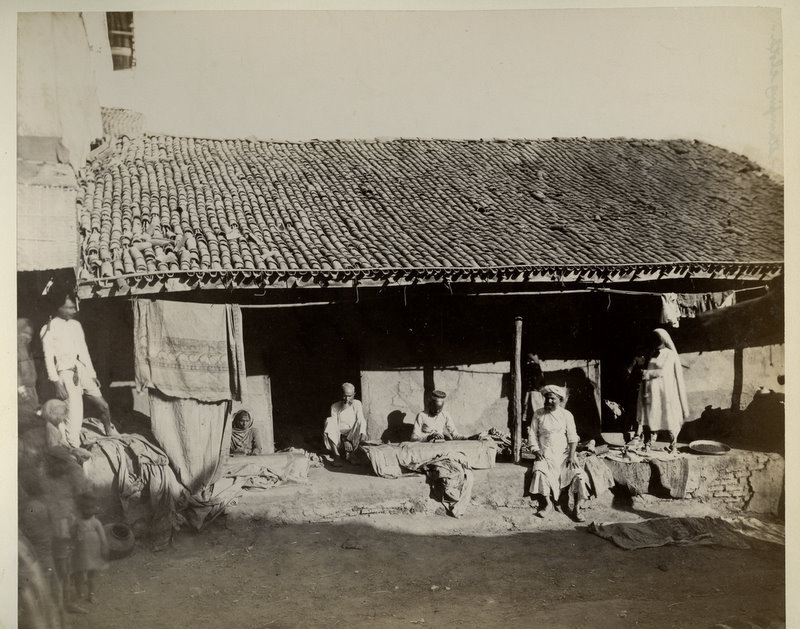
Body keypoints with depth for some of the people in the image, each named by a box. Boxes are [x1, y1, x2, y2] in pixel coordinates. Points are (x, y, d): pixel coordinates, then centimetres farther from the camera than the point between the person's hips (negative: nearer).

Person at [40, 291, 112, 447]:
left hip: (82, 370, 7)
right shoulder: (49, 328, -5)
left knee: (103, 405, 8)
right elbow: (48, 358, -8)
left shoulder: (76, 325, 15)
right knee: (75, 414, -12)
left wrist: (92, 374, 17)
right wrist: (56, 383, -15)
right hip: (66, 372, -6)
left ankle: (111, 438, 27)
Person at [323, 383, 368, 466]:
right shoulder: (335, 406, 3)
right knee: (329, 420, -24)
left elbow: (361, 420, -12)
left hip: (353, 437, -1)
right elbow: (334, 425, -8)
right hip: (338, 438, 1)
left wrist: (363, 433, -31)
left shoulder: (357, 404, 3)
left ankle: (349, 451, -20)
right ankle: (336, 455, -33)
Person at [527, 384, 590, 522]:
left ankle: (577, 508, -12)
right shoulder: (538, 414, 6)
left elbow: (572, 437, 1)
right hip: (545, 454, 0)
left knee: (578, 474, -23)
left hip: (564, 454, 0)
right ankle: (547, 504, -15)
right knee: (539, 471, -31)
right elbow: (532, 434, 7)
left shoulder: (566, 415, 5)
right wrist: (536, 451, -8)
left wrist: (572, 455, -12)